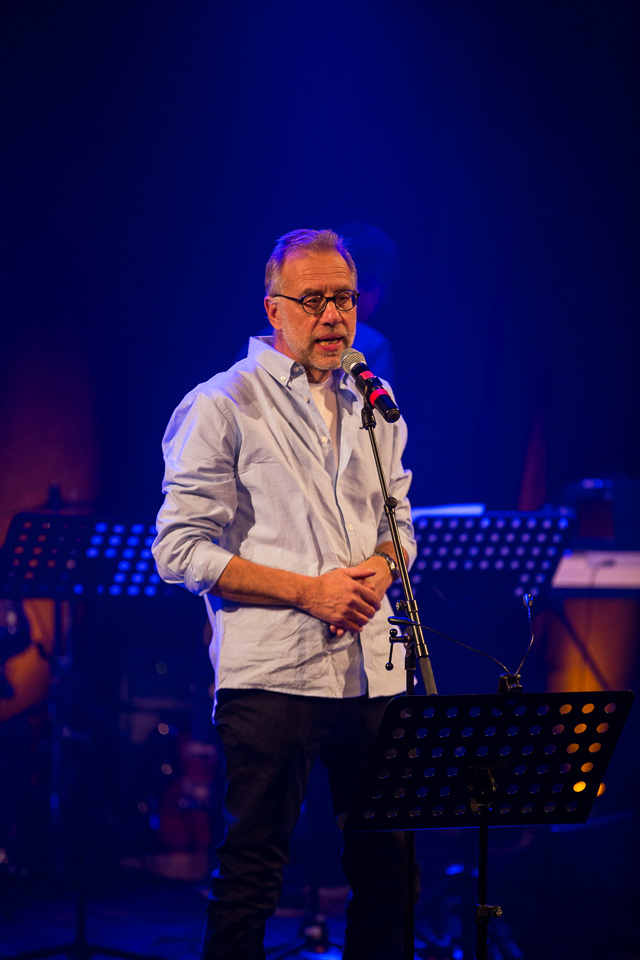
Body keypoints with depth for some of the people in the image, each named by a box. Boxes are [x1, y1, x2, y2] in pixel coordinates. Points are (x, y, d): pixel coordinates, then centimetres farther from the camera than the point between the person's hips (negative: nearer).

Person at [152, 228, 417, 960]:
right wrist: (308, 591, -15)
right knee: (252, 872, -2)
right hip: (272, 673, -6)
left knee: (386, 866, 9)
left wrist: (379, 568, 0)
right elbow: (181, 550, -9)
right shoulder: (222, 407, -5)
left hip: (371, 671, 6)